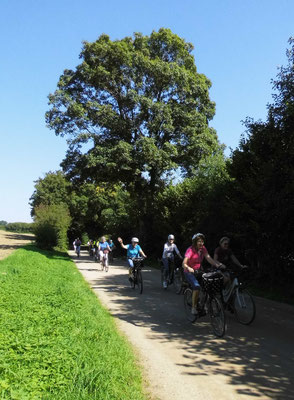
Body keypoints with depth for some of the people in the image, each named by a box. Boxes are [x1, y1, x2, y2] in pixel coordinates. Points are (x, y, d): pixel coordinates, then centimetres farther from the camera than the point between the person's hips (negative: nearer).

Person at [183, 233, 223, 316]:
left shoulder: (203, 249, -1)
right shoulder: (190, 250, -18)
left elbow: (209, 259, -12)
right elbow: (184, 264, -27)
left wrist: (217, 265, -29)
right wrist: (189, 268, -48)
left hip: (198, 271, 6)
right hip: (189, 272, -6)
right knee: (197, 286, -28)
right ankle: (193, 308, -15)